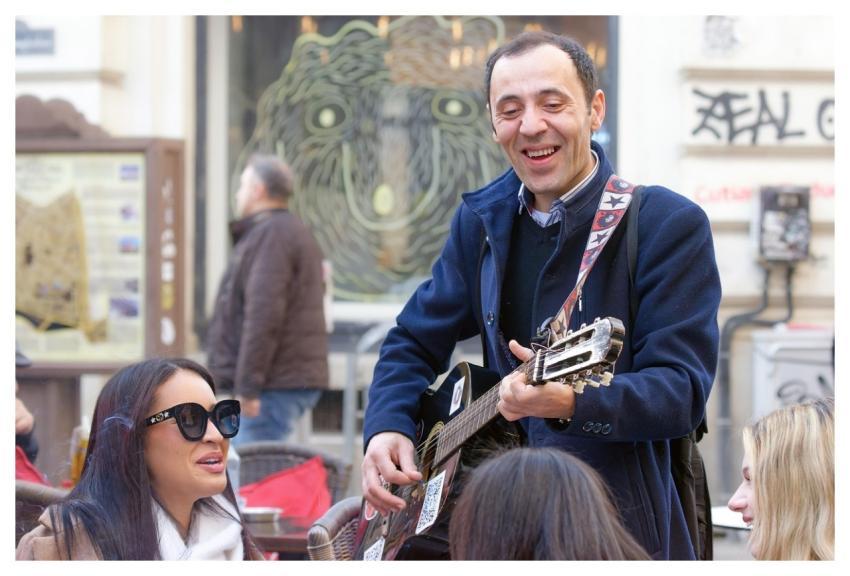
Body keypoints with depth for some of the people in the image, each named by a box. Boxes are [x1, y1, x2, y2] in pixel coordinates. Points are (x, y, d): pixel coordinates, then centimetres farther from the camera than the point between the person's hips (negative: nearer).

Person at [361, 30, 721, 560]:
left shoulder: (670, 226, -9)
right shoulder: (481, 219, 8)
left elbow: (684, 391, -16)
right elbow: (414, 343, 17)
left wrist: (572, 403, -33)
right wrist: (387, 428, -4)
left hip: (624, 529, -4)